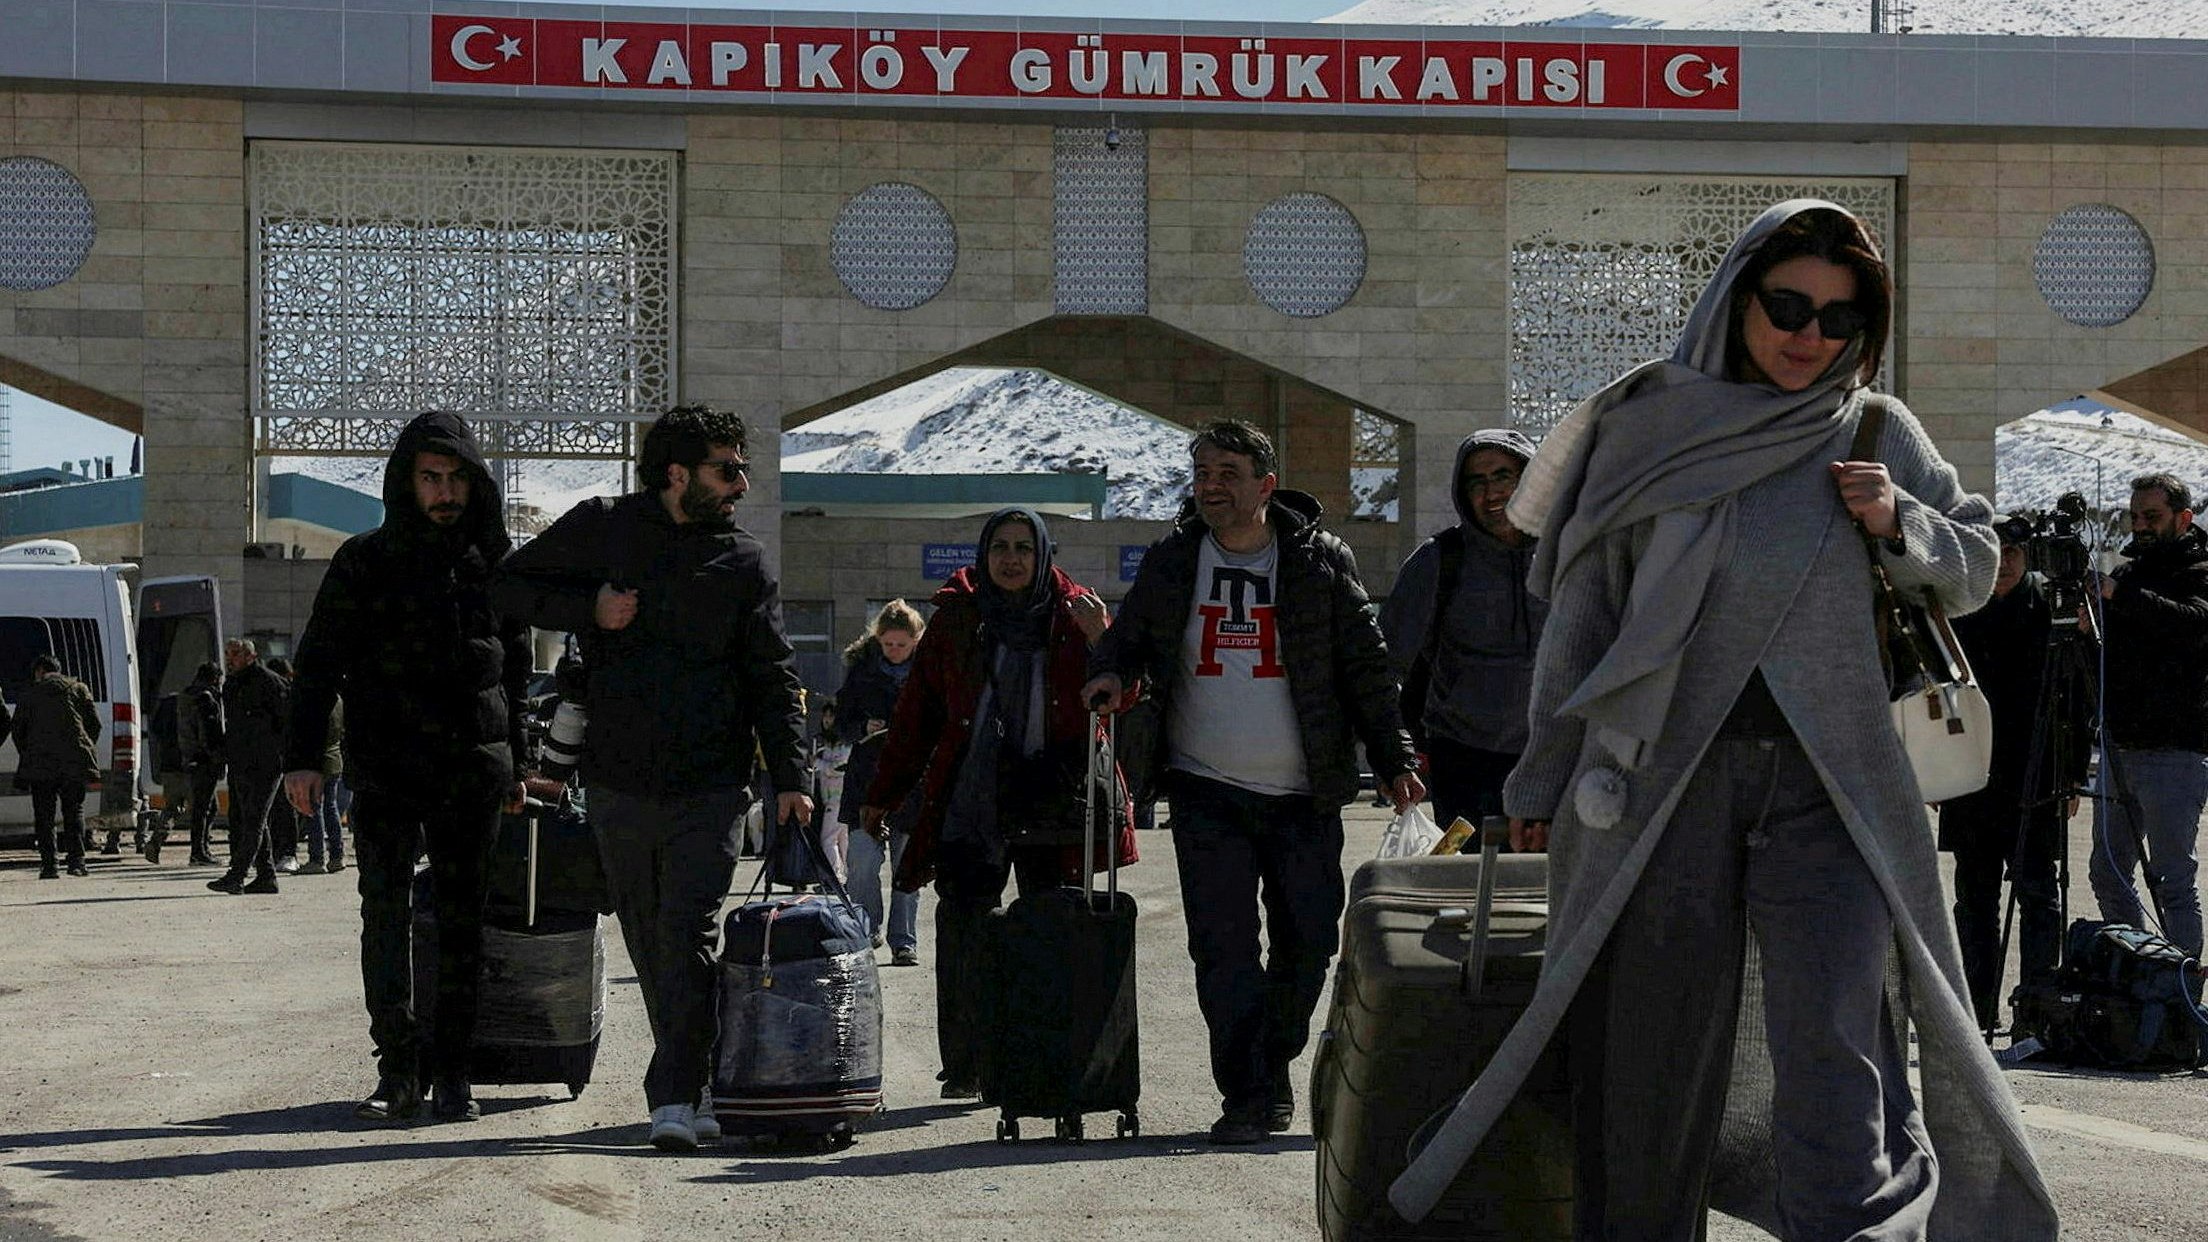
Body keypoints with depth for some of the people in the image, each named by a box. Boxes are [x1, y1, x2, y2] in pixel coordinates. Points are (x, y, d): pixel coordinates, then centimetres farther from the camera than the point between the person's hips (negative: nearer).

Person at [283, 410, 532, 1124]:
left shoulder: (494, 563, 11)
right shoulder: (365, 562, 3)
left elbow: (516, 670, 20)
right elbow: (319, 662, 2)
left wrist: (514, 765, 19)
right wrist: (303, 757, -6)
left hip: (473, 770, 2)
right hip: (386, 765, -2)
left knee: (462, 919, 4)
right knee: (386, 911, -11)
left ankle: (450, 1070, 10)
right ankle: (397, 1069, -9)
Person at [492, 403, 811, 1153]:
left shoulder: (745, 563, 6)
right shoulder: (602, 530, 4)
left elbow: (773, 680, 5)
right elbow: (512, 586, 10)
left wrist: (790, 778, -5)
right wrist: (590, 609, -7)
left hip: (710, 788, -1)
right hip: (620, 782, 1)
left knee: (689, 936, -12)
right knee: (649, 943, 8)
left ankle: (676, 1097, -14)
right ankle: (696, 1082, 21)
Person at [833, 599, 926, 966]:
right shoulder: (861, 667, 3)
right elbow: (842, 722, 8)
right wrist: (864, 730, -12)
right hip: (867, 777, 1)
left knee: (907, 865, 3)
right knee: (861, 860, -9)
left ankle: (904, 941, 12)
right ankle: (867, 930, 10)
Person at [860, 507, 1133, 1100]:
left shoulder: (1073, 617, 6)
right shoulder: (956, 618, 9)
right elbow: (916, 714, 13)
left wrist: (1101, 640, -19)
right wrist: (882, 795, 14)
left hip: (1051, 801, 0)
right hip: (969, 801, 1)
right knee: (964, 930, -4)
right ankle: (965, 1068, 2)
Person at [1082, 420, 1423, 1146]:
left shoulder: (1321, 562, 1)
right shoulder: (1170, 563, 6)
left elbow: (1367, 667, 4)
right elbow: (1127, 640, 17)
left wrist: (1394, 761, -1)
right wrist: (1111, 673, -7)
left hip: (1304, 795, 0)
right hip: (1207, 792, 0)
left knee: (1309, 942, 3)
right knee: (1223, 947, -7)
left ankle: (1274, 1067, 24)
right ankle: (1246, 1094, -3)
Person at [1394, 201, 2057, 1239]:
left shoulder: (1877, 434, 10)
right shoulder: (1649, 424, 6)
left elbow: (1975, 570, 18)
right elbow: (1584, 608, 9)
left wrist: (1896, 524, -4)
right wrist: (1544, 777, 9)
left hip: (1824, 779, 0)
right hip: (1664, 776, 0)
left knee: (1832, 1044, -13)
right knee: (1652, 1049, 3)